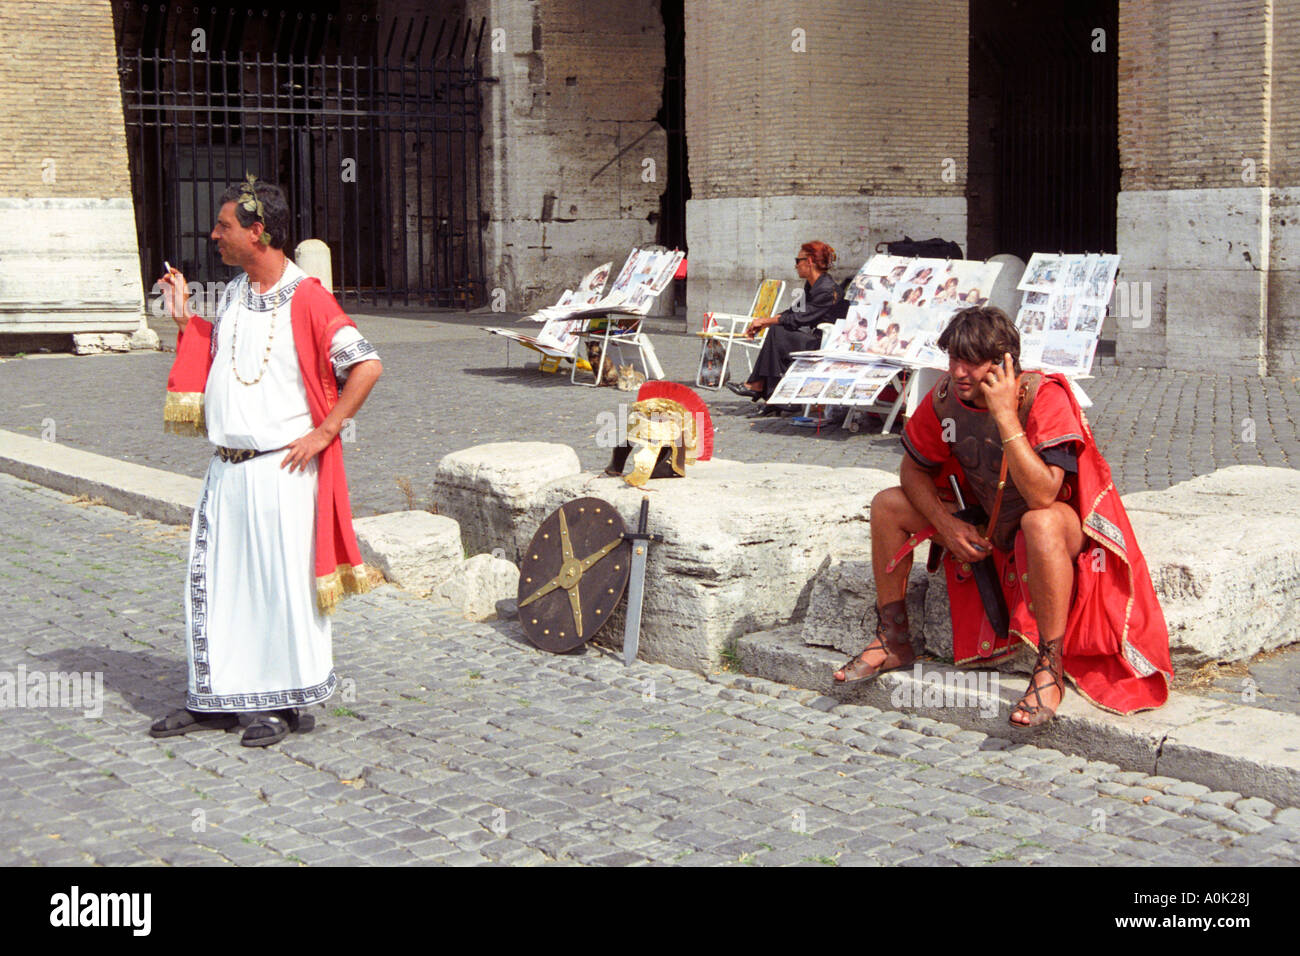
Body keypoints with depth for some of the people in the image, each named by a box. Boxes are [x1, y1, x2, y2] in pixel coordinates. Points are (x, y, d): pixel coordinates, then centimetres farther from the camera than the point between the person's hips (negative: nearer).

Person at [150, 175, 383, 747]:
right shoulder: (233, 294, 12)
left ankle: (282, 703, 12)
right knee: (215, 582, 10)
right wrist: (183, 319, 12)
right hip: (227, 466, 7)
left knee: (282, 583, 0)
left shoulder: (305, 298, -12)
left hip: (282, 468, -7)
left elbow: (368, 365, -16)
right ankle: (216, 699, 22)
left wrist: (324, 432, -15)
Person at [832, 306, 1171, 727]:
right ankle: (893, 642, 9)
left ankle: (1050, 669, -33)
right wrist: (945, 523, -12)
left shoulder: (1044, 398, -27)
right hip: (987, 527, 7)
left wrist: (1005, 416, -39)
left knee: (1040, 522, -43)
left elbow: (1042, 495, -39)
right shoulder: (945, 398, -10)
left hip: (1065, 529, -7)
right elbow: (914, 470, 4)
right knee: (888, 505, -2)